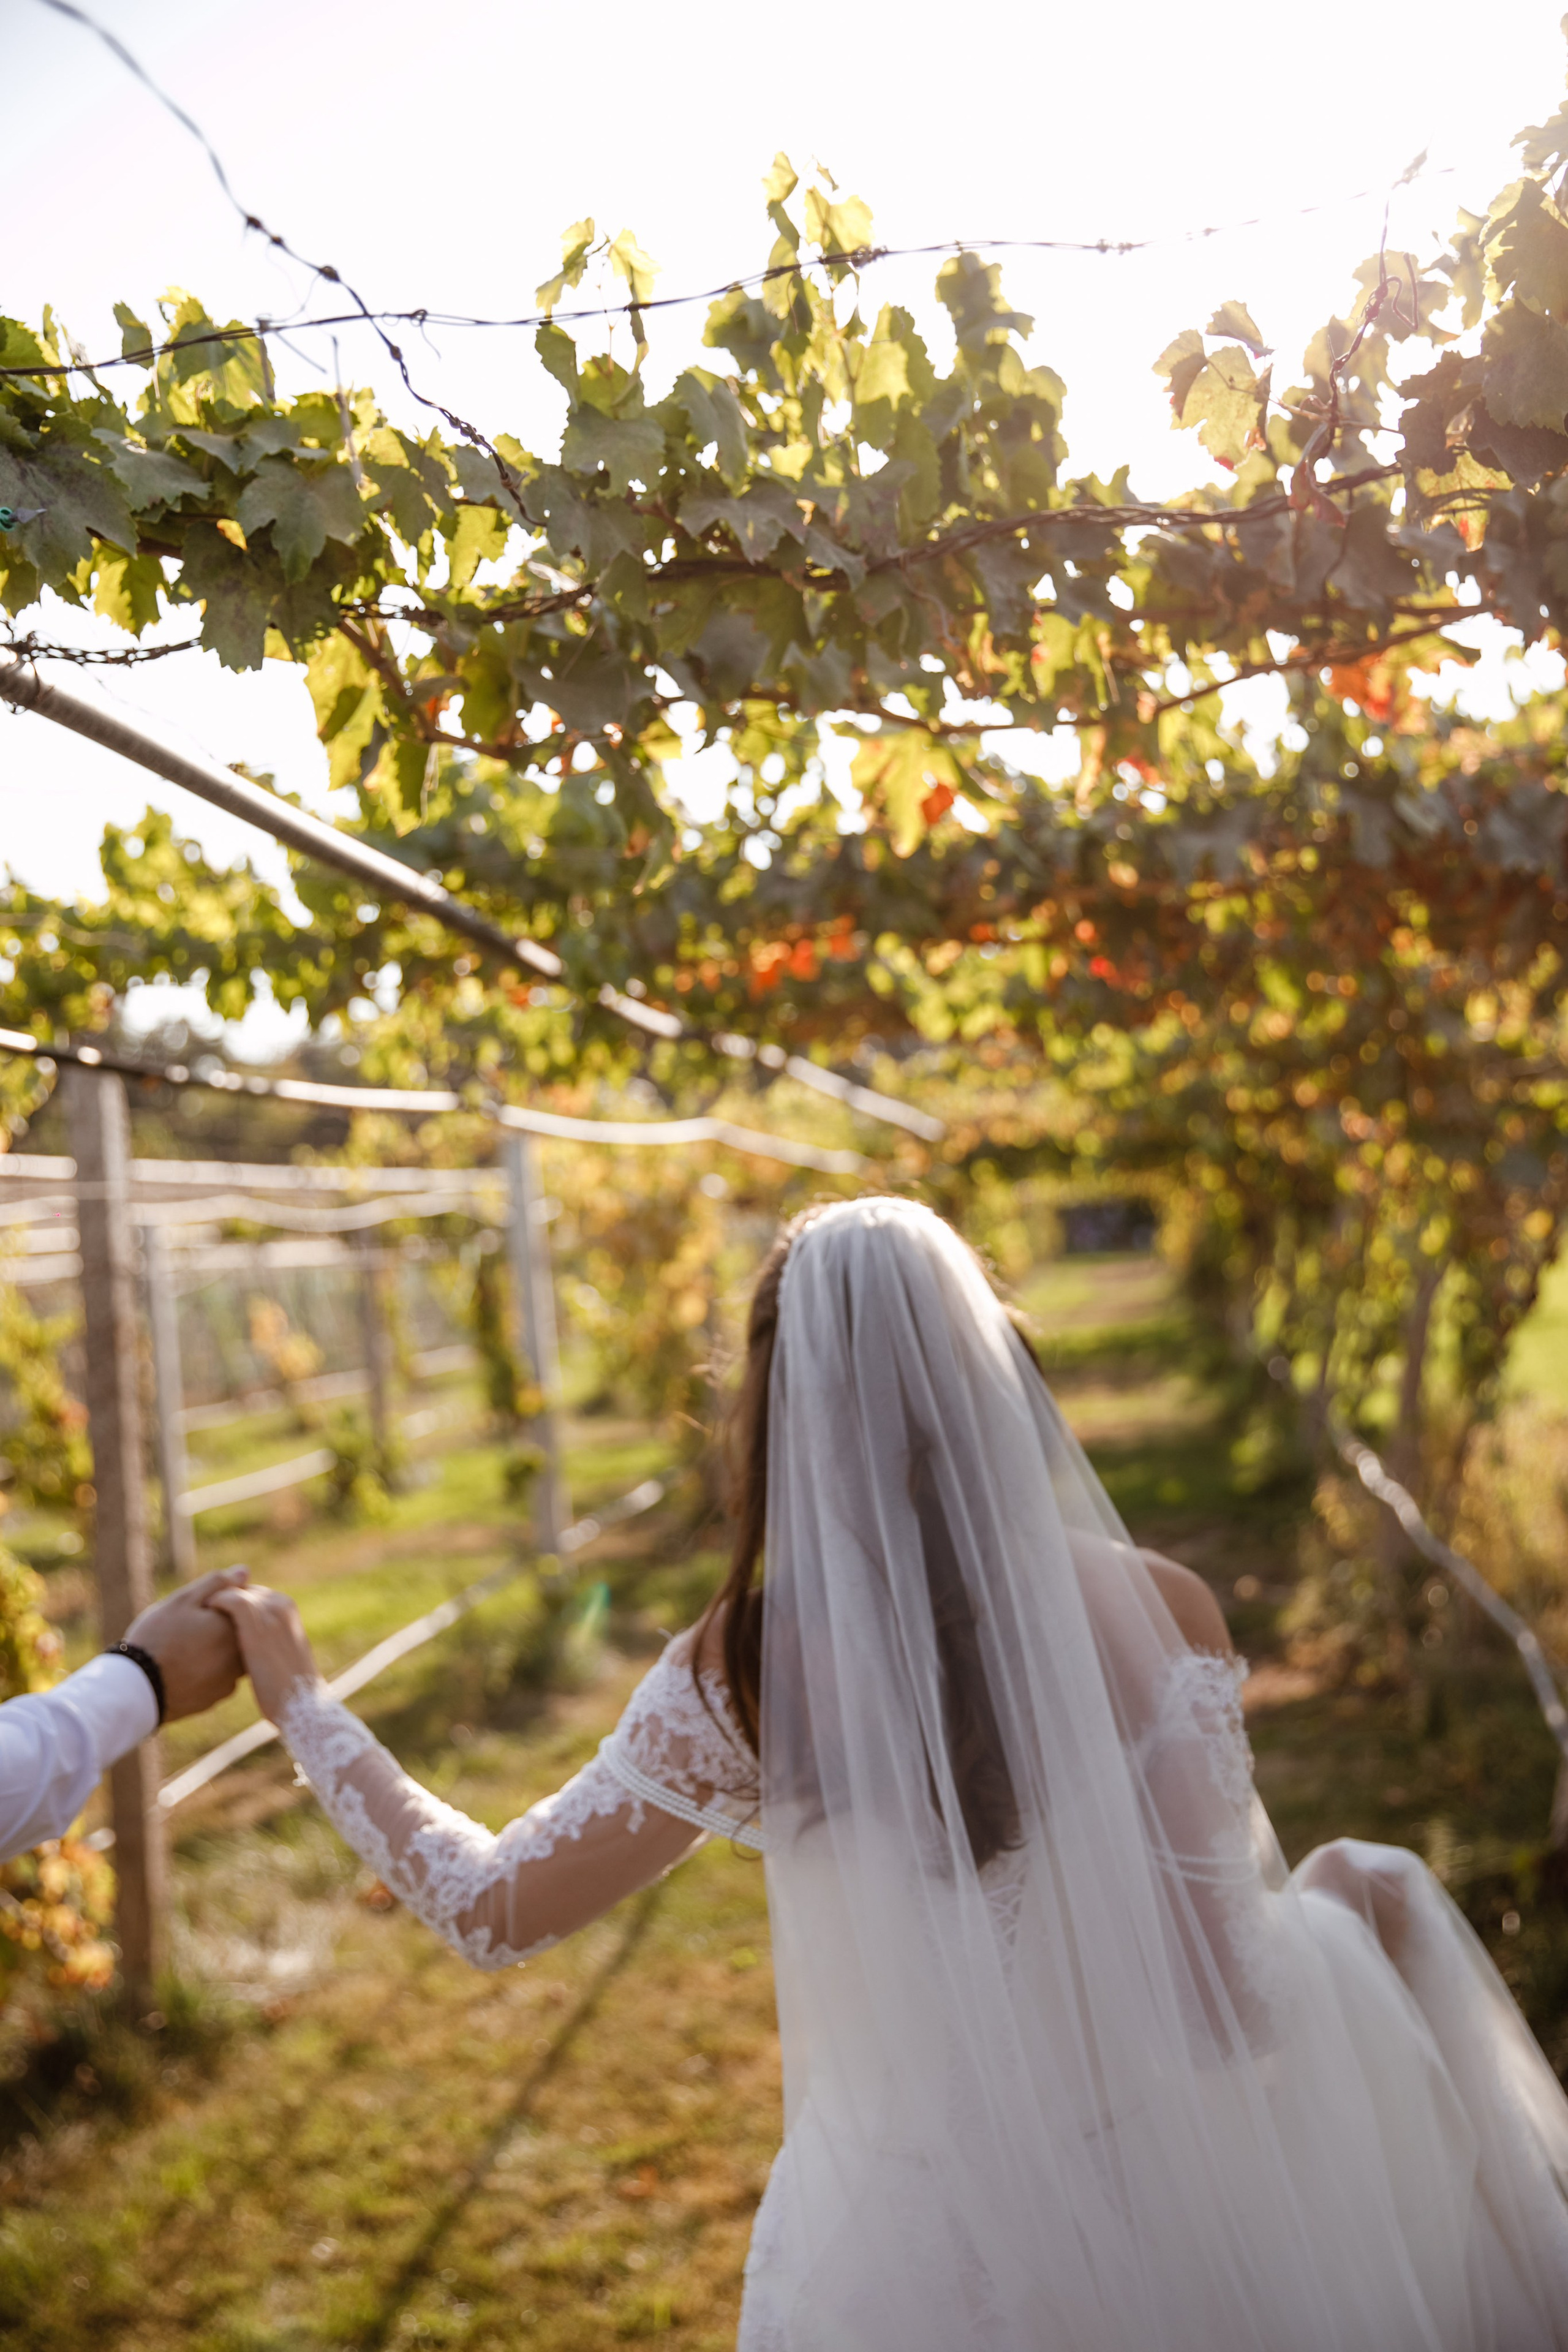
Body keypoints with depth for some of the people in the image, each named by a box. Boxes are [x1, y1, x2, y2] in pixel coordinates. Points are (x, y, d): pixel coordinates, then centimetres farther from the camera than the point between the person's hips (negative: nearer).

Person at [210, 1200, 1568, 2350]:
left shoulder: (744, 1675, -17)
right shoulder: (1159, 1619, -17)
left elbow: (488, 1909, -6)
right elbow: (1223, 2010, -15)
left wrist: (303, 1704, 5)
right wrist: (1342, 1910, 6)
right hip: (1151, 2216, 1)